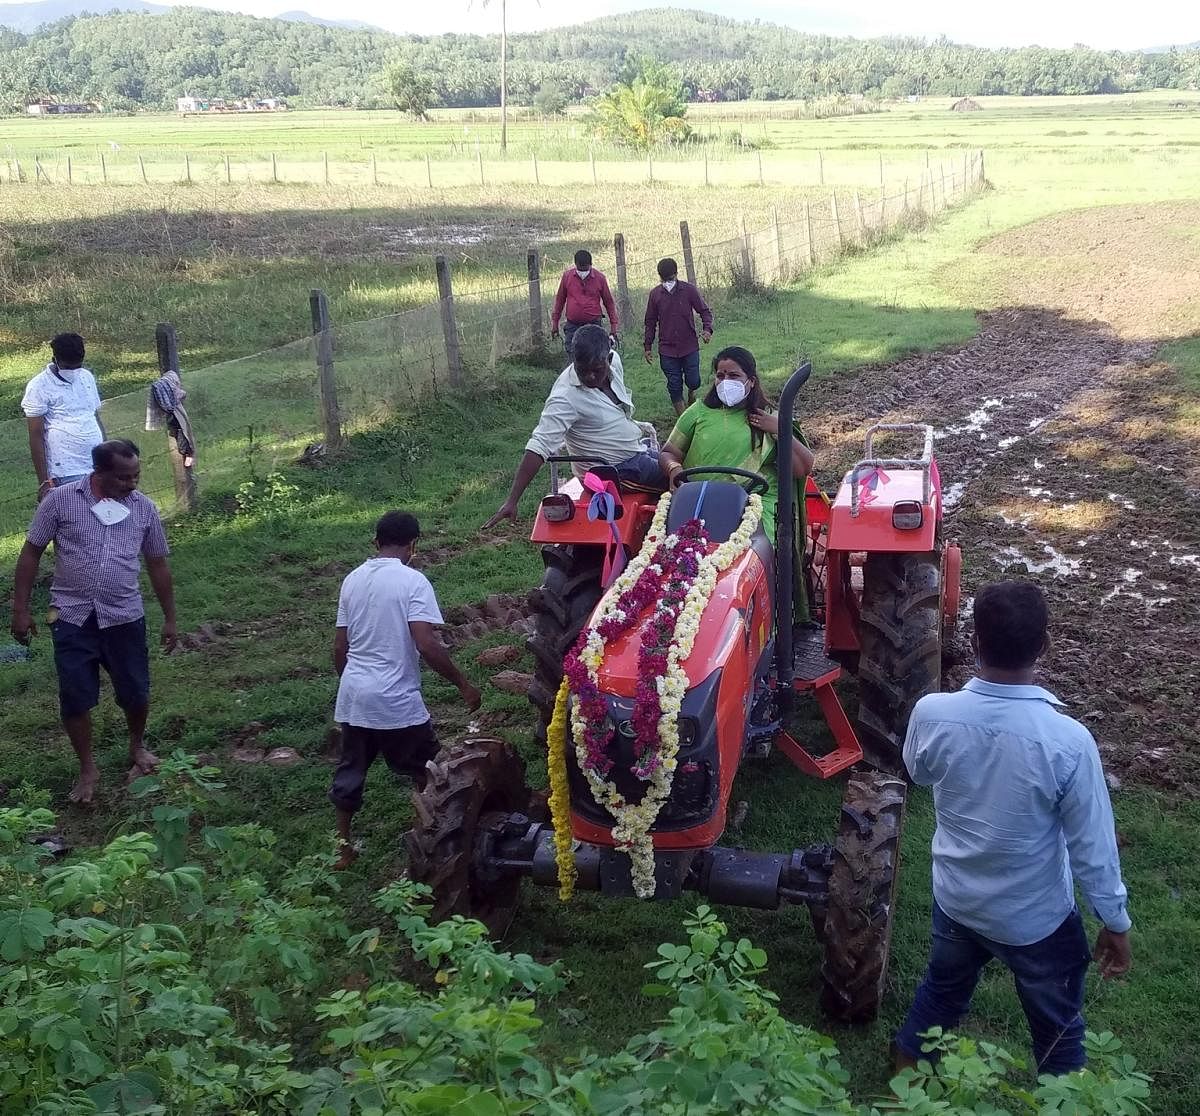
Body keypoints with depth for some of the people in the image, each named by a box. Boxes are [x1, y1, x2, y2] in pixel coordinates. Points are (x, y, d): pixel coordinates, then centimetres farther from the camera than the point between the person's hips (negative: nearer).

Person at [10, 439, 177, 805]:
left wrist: (170, 618, 10)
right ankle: (88, 768, 24)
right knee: (75, 698, 4)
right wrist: (20, 610, -3)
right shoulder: (61, 500, -9)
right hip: (72, 618, -1)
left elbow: (157, 565, 7)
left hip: (125, 617, 2)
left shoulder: (144, 508, -2)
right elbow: (31, 553, -2)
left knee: (135, 693, 11)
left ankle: (137, 747, 40)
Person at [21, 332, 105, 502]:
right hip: (67, 474, -6)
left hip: (99, 469, 6)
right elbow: (36, 437, -7)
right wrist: (44, 481, -10)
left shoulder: (87, 377, 12)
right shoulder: (39, 386, -6)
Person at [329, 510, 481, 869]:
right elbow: (426, 645, -20)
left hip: (353, 696, 6)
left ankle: (343, 849, 27)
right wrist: (463, 685, -11)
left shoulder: (352, 579, 7)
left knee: (349, 773, 18)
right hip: (397, 701, -6)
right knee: (428, 774, 11)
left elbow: (339, 647, 11)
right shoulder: (413, 581, -12)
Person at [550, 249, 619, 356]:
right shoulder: (567, 276, 3)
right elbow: (560, 300, 13)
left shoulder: (600, 278, 1)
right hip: (572, 326, 1)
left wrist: (613, 327, 5)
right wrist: (555, 323, 12)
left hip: (593, 326, -1)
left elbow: (609, 303, 8)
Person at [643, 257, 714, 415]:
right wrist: (648, 347, 8)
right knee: (674, 386, 2)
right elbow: (650, 322, 9)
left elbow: (705, 311, 2)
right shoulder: (655, 294, 0)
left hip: (690, 347, -1)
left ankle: (691, 396, 37)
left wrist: (707, 329, -17)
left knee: (693, 381, 1)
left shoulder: (689, 290, -4)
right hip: (667, 350, 1)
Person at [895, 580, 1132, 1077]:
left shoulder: (931, 714, -23)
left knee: (942, 986, 31)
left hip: (955, 897, 4)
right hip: (1035, 917, -3)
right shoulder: (1068, 741, -31)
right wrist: (1116, 923, -3)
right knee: (1057, 1031, 22)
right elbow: (1093, 848, -19)